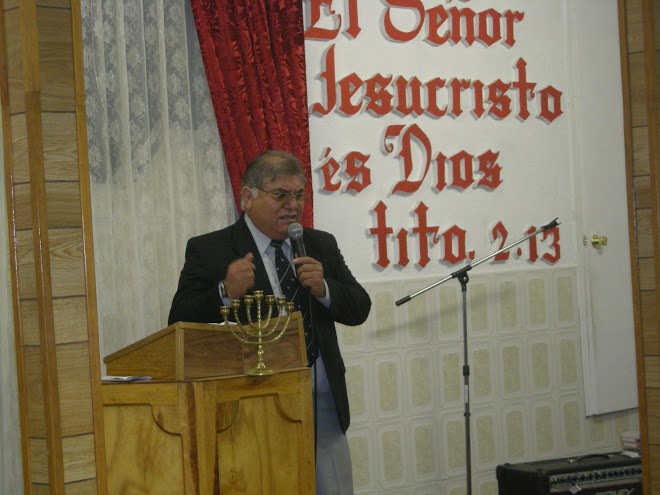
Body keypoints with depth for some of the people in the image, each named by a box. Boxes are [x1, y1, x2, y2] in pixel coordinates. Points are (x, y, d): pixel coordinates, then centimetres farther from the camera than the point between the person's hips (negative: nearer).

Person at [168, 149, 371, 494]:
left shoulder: (322, 245, 15)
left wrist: (323, 289, -8)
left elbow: (359, 310, 11)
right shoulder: (208, 251, -1)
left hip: (324, 409, 4)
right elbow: (180, 325, -8)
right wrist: (225, 293, -25)